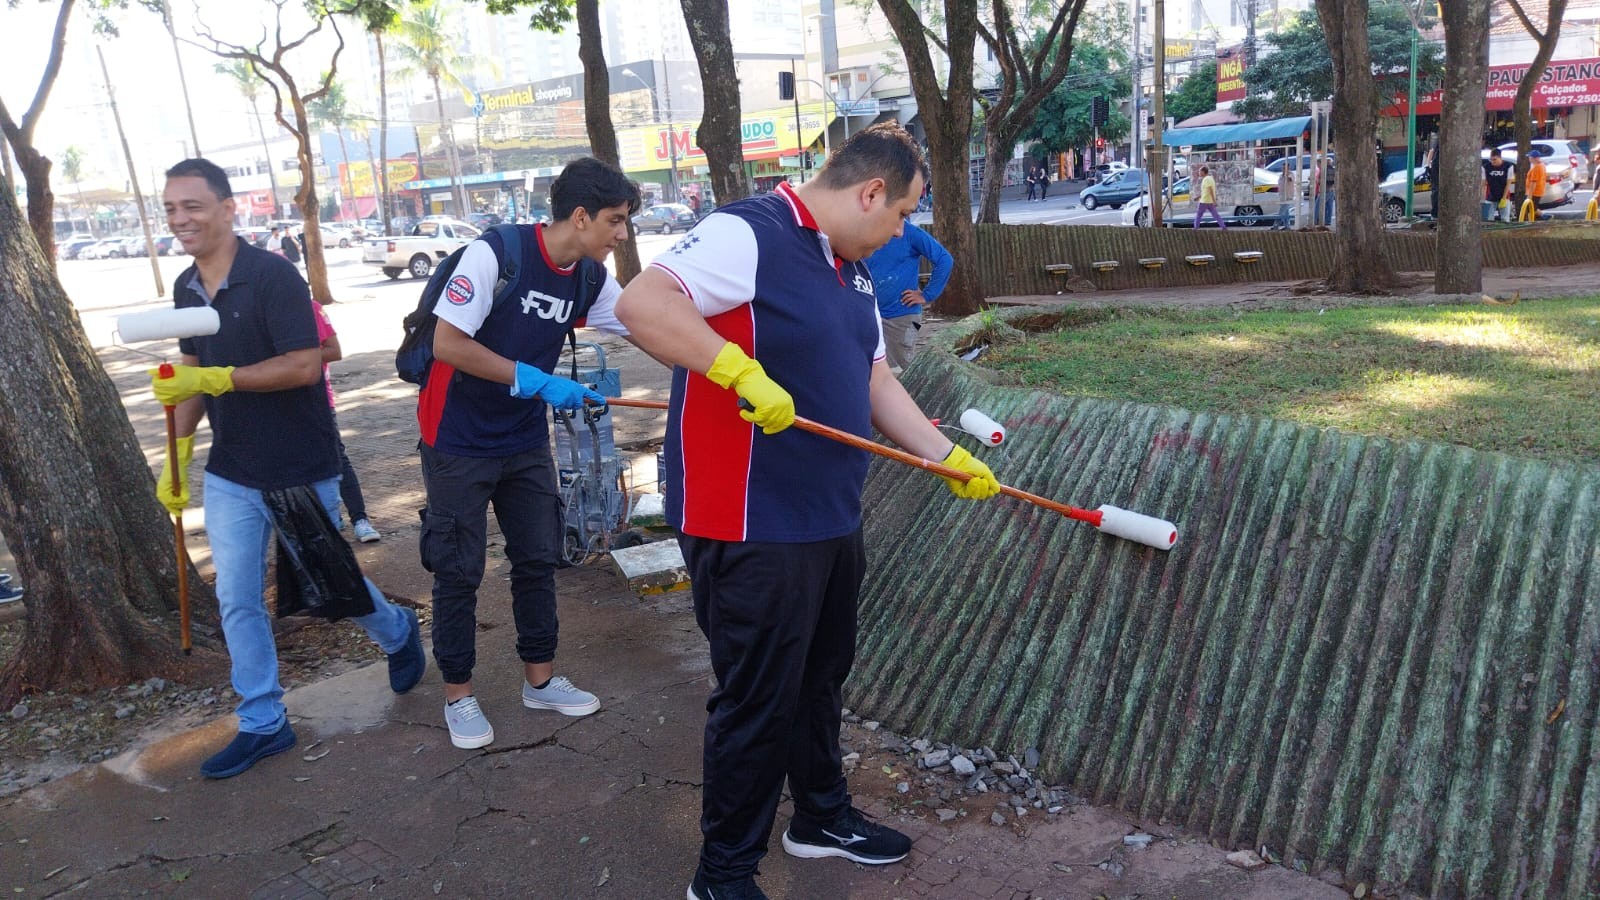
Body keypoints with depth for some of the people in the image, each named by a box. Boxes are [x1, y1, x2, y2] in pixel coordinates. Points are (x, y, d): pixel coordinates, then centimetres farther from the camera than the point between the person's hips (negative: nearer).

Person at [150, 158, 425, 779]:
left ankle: (397, 632, 40)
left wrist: (213, 379, -28)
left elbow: (304, 365, -24)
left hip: (301, 470, -6)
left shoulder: (273, 277, -17)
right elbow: (193, 374, 15)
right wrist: (178, 454, 10)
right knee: (236, 600, 5)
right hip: (230, 473, 6)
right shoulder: (186, 289, 5)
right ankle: (263, 724, 18)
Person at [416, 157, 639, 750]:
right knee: (459, 570, 4)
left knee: (537, 560, 11)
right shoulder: (495, 253, -22)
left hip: (525, 441, 6)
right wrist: (537, 381, -26)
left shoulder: (590, 278, -2)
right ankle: (458, 695, 20)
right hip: (458, 441, -6)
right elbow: (447, 344, -24)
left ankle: (540, 679, 28)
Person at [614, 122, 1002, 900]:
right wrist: (740, 368, -35)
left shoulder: (850, 269, 14)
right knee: (758, 703, 2)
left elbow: (876, 382, 19)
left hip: (832, 519, 10)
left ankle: (822, 816, 44)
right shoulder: (748, 234, -16)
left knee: (819, 679, 23)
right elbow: (641, 304, -27)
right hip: (750, 527, -9)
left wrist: (949, 457, 15)